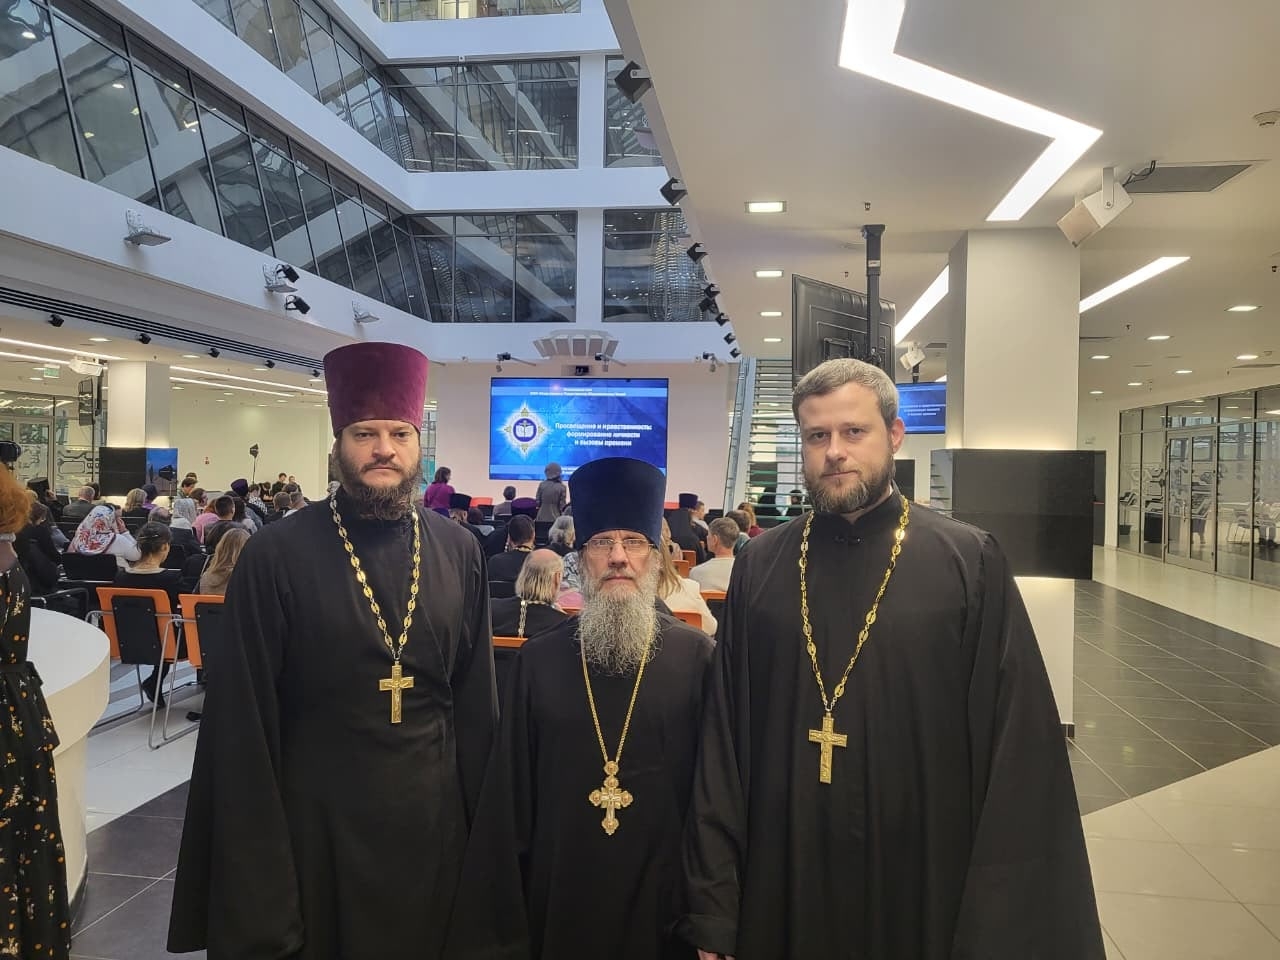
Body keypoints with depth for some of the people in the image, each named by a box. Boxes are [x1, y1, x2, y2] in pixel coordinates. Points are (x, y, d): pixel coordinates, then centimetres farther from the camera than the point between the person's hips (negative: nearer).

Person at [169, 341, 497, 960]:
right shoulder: (276, 557, -11)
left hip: (433, 820, 3)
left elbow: (477, 699, 3)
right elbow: (245, 720, -9)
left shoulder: (459, 553, -2)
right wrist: (256, 869, -6)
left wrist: (481, 819, 5)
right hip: (313, 823, -3)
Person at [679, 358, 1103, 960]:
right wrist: (711, 907, -1)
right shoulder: (759, 567, -2)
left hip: (924, 893, -1)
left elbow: (1016, 754, -7)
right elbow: (721, 741, -1)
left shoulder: (970, 563, -8)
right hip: (780, 892, 2)